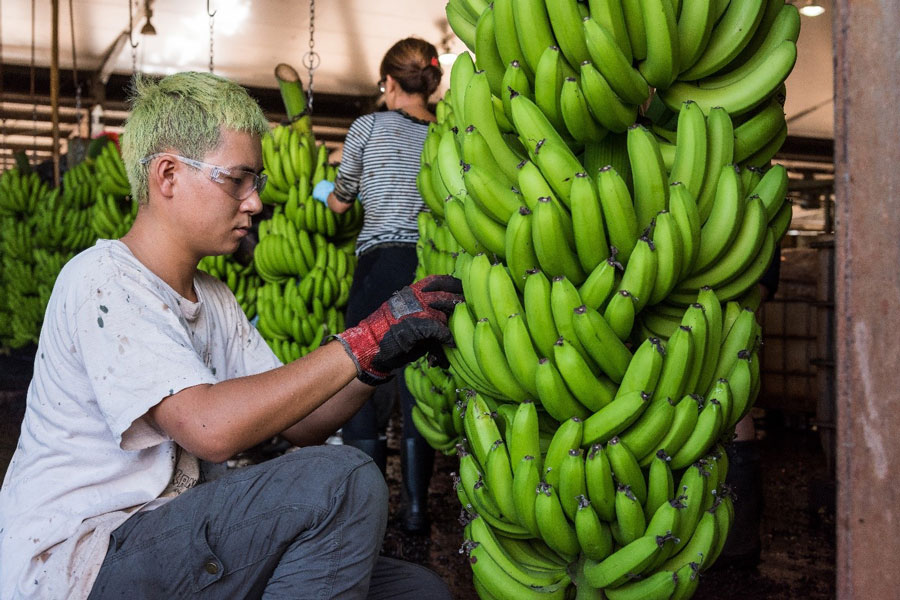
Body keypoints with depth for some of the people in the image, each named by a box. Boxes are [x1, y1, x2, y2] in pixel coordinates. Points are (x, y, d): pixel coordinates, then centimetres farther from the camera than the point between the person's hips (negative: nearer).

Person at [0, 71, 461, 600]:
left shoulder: (213, 298, 15)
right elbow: (210, 428, -28)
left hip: (173, 545, 8)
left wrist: (380, 357, -9)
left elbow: (300, 423, 8)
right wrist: (363, 342, -24)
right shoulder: (100, 280, -14)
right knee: (341, 481, -25)